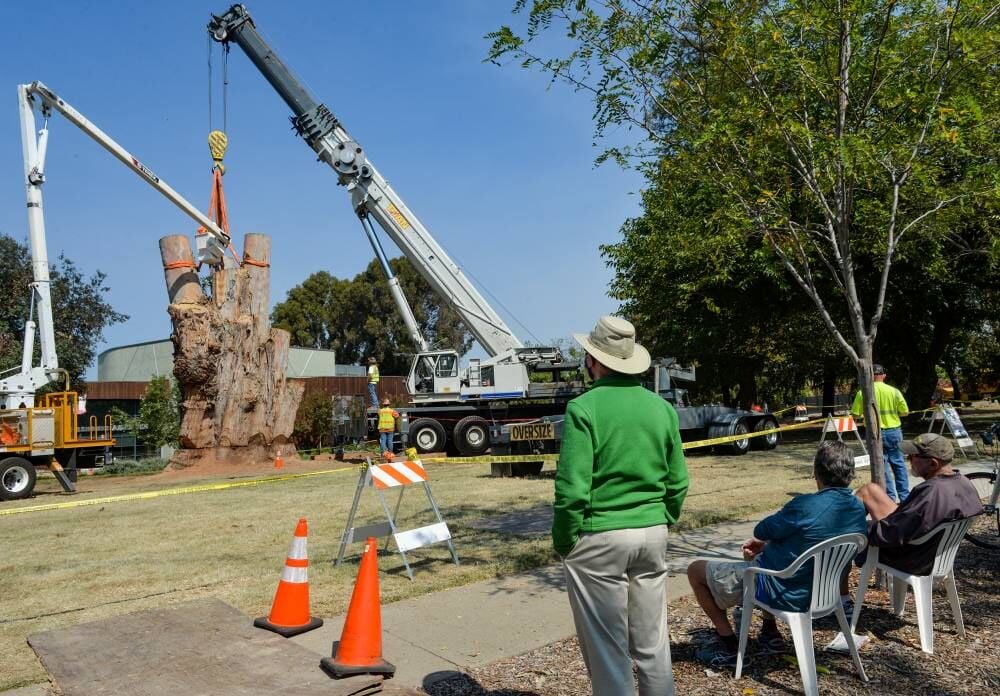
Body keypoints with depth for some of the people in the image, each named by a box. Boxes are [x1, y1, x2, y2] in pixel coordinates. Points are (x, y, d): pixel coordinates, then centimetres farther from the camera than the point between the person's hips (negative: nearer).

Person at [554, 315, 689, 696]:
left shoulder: (584, 407, -14)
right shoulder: (662, 407, 4)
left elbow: (572, 488, -17)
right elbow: (678, 482, 8)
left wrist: (563, 540, -4)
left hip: (598, 539, -6)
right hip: (652, 535, 6)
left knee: (607, 649, 7)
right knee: (652, 645, 17)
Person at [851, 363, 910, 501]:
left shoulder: (862, 393, -9)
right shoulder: (894, 391, -5)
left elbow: (856, 415, -7)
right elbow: (905, 412, 1)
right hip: (894, 431, 2)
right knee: (899, 464, 14)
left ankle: (890, 497, 10)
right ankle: (904, 496, 19)